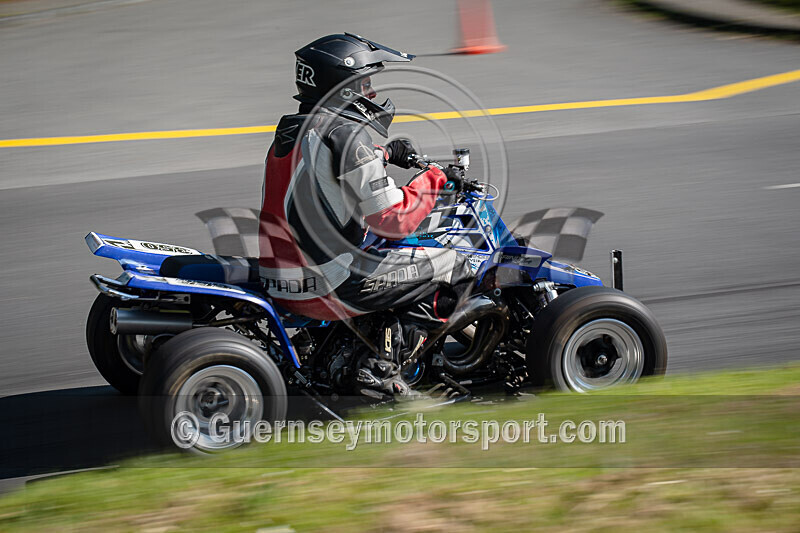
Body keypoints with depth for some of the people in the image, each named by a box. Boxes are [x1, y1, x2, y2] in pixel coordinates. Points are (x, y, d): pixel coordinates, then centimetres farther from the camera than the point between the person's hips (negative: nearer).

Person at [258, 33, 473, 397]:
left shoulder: (289, 131, 11)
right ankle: (381, 367, -4)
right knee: (451, 269, -1)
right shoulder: (346, 135, -16)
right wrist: (433, 180, -5)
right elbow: (393, 220, -18)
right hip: (327, 288, -9)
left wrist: (384, 155, 29)